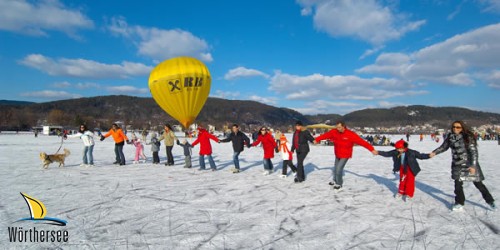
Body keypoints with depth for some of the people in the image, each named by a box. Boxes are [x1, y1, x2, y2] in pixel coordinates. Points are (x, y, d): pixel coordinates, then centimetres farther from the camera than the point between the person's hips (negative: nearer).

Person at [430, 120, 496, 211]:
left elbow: (474, 152, -19)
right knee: (458, 184, 2)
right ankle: (459, 203, 17)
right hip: (457, 164, 3)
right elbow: (444, 147, 10)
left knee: (478, 183, 10)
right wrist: (434, 152, -3)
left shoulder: (468, 137, -17)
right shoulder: (450, 136, -4)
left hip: (469, 164, -3)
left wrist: (473, 165, -25)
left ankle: (490, 201, 32)